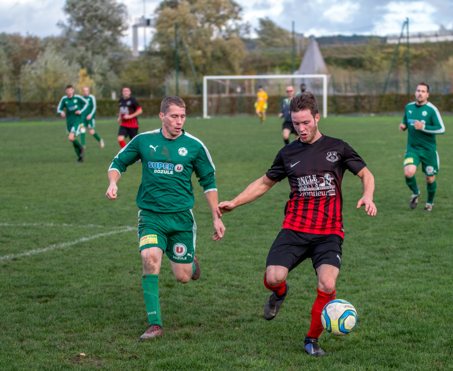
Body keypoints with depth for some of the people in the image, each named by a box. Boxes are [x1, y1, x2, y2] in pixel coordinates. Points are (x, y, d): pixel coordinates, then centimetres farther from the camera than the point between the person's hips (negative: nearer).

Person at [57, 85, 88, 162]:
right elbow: (59, 109, 6)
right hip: (69, 121, 4)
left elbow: (86, 103, 7)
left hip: (77, 120, -4)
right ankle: (80, 157, 20)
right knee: (73, 139, 7)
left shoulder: (77, 97, -7)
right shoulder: (64, 99, 1)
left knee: (71, 138, -21)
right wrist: (62, 112, -18)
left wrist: (80, 111, -7)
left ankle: (81, 147, 7)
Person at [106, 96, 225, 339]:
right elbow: (119, 163, 14)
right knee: (150, 260, -25)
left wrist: (216, 218, 8)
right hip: (150, 215, 0)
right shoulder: (143, 141, 1)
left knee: (183, 277, 2)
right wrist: (113, 183, -8)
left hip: (181, 217, 0)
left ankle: (191, 262, 42)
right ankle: (155, 324, -18)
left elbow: (208, 181, 9)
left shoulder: (194, 146, -1)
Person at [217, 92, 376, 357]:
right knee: (272, 278, -19)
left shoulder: (337, 148, 4)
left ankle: (313, 339, 3)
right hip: (295, 229, 2)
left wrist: (368, 197, -12)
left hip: (329, 233, -2)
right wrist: (234, 203, 16)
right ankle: (280, 293, 22)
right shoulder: (288, 153, 10)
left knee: (327, 285, -22)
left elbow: (366, 174, 10)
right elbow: (266, 182, 23)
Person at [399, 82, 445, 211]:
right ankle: (415, 193, 11)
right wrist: (403, 126, -1)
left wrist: (423, 127, -22)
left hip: (428, 150, -2)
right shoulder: (408, 107, 5)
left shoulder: (431, 109, -9)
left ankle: (430, 202, 36)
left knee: (430, 179, 7)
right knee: (408, 173, -21)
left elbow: (441, 129, -12)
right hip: (412, 148, 2)